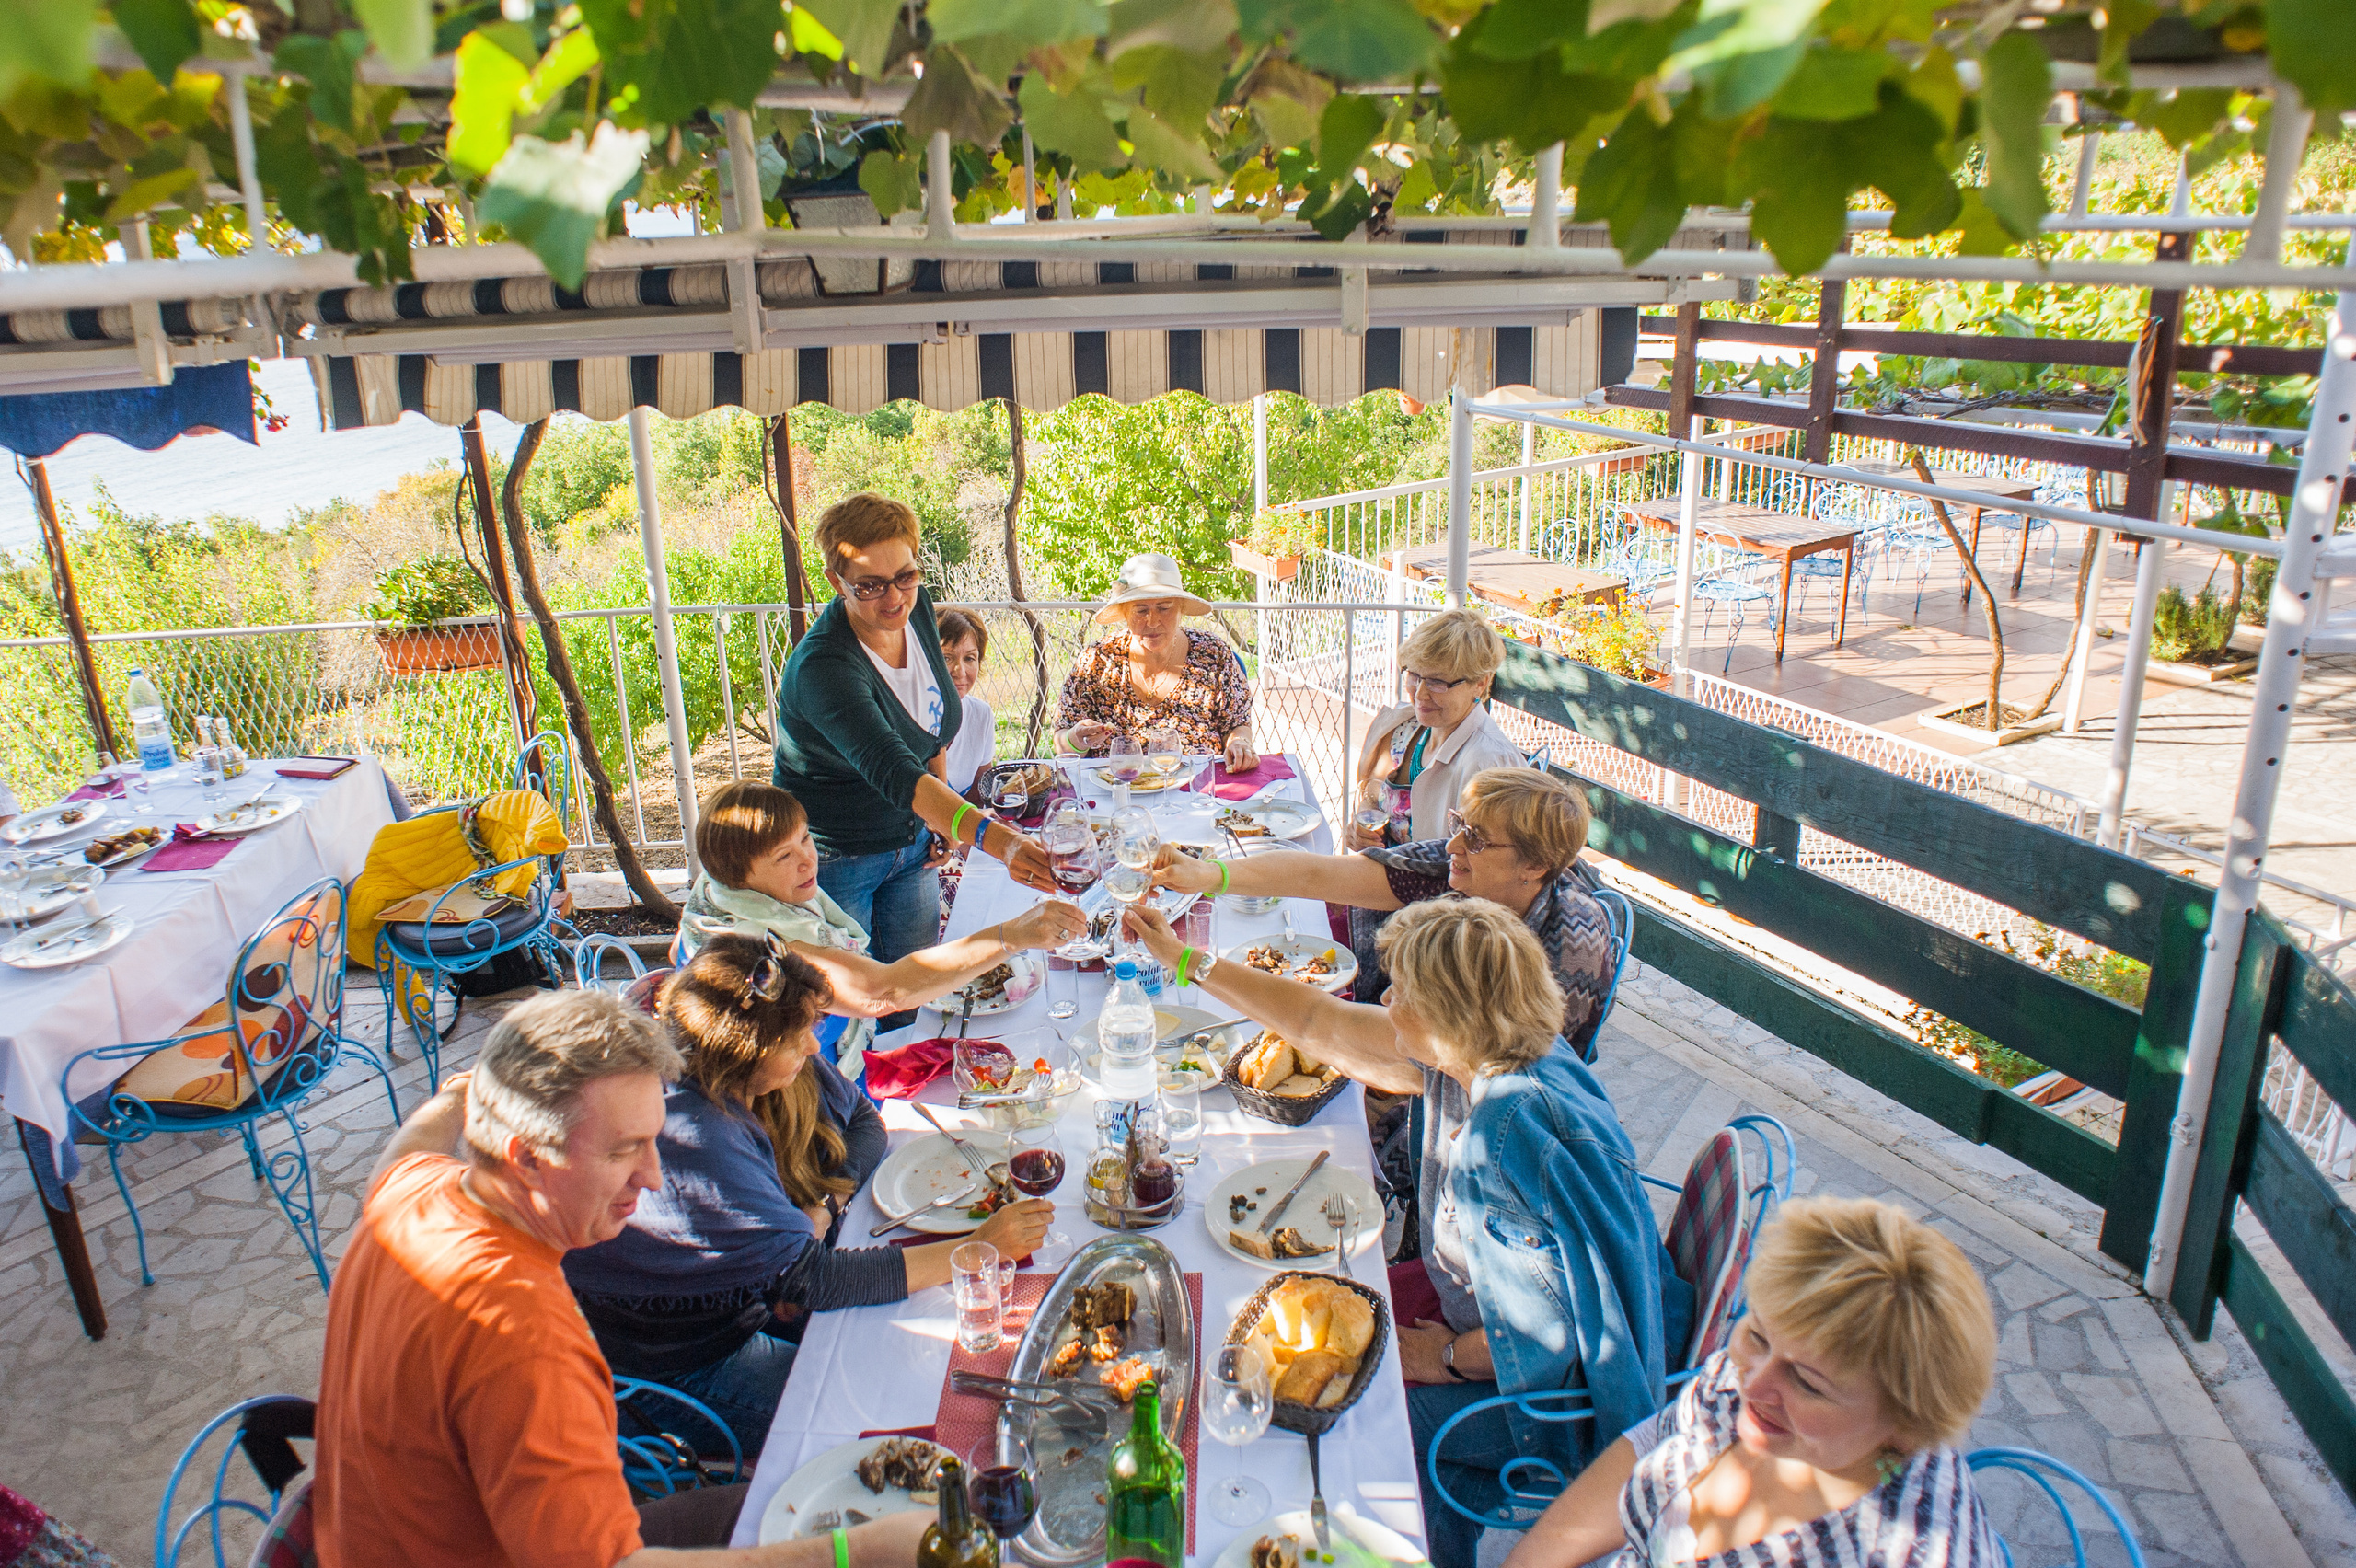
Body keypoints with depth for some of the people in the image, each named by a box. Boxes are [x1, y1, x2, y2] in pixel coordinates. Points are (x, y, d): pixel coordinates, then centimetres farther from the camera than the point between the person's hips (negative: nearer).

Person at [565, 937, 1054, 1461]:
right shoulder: (694, 1141, -35)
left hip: (753, 1297, 8)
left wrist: (822, 1208, -16)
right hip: (684, 1365, -8)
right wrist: (978, 1249, -32)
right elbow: (808, 1278, -34)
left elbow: (863, 1122, 5)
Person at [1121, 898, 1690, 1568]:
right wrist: (1187, 960, 4)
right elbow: (1322, 1023, 0)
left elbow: (1558, 1327, -29)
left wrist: (1448, 1357, -13)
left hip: (1554, 1384, -8)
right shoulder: (1470, 1057, -11)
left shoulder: (1521, 1130, -37)